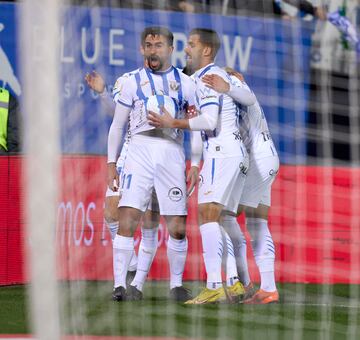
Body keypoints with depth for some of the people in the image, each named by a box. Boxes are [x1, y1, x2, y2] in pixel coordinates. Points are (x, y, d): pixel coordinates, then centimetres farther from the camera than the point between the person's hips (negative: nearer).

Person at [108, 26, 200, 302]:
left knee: (177, 228, 0)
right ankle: (120, 285, -13)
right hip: (140, 150, -1)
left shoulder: (185, 83, 11)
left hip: (172, 153, 1)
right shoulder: (133, 82, 10)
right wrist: (111, 162, 6)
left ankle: (176, 285, 14)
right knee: (128, 219, -13)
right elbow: (117, 125, 13)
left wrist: (195, 166, 4)